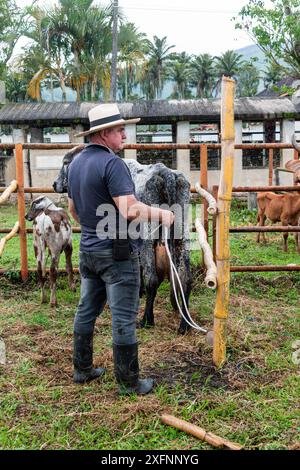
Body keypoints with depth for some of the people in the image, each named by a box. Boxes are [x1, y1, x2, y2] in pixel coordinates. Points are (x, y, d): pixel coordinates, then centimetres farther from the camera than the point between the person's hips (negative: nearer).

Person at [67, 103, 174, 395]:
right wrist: (161, 214, -12)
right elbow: (130, 210, -27)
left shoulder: (76, 162, 9)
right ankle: (128, 382, 11)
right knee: (123, 318, 1)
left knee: (86, 310, 17)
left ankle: (82, 370, 30)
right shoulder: (112, 163, -18)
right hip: (117, 253, -8)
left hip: (88, 249, 9)